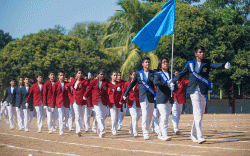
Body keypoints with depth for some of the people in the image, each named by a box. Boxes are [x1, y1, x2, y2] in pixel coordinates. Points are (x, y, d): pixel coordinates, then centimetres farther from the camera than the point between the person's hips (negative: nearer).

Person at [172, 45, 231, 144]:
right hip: (194, 90, -2)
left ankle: (193, 135, 25)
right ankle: (199, 136, -22)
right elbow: (181, 74, 19)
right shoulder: (190, 64, 8)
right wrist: (172, 81, 19)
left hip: (203, 91, 2)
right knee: (197, 113, -14)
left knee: (200, 114, 9)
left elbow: (215, 65, -13)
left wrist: (224, 65, -33)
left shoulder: (207, 63, 7)